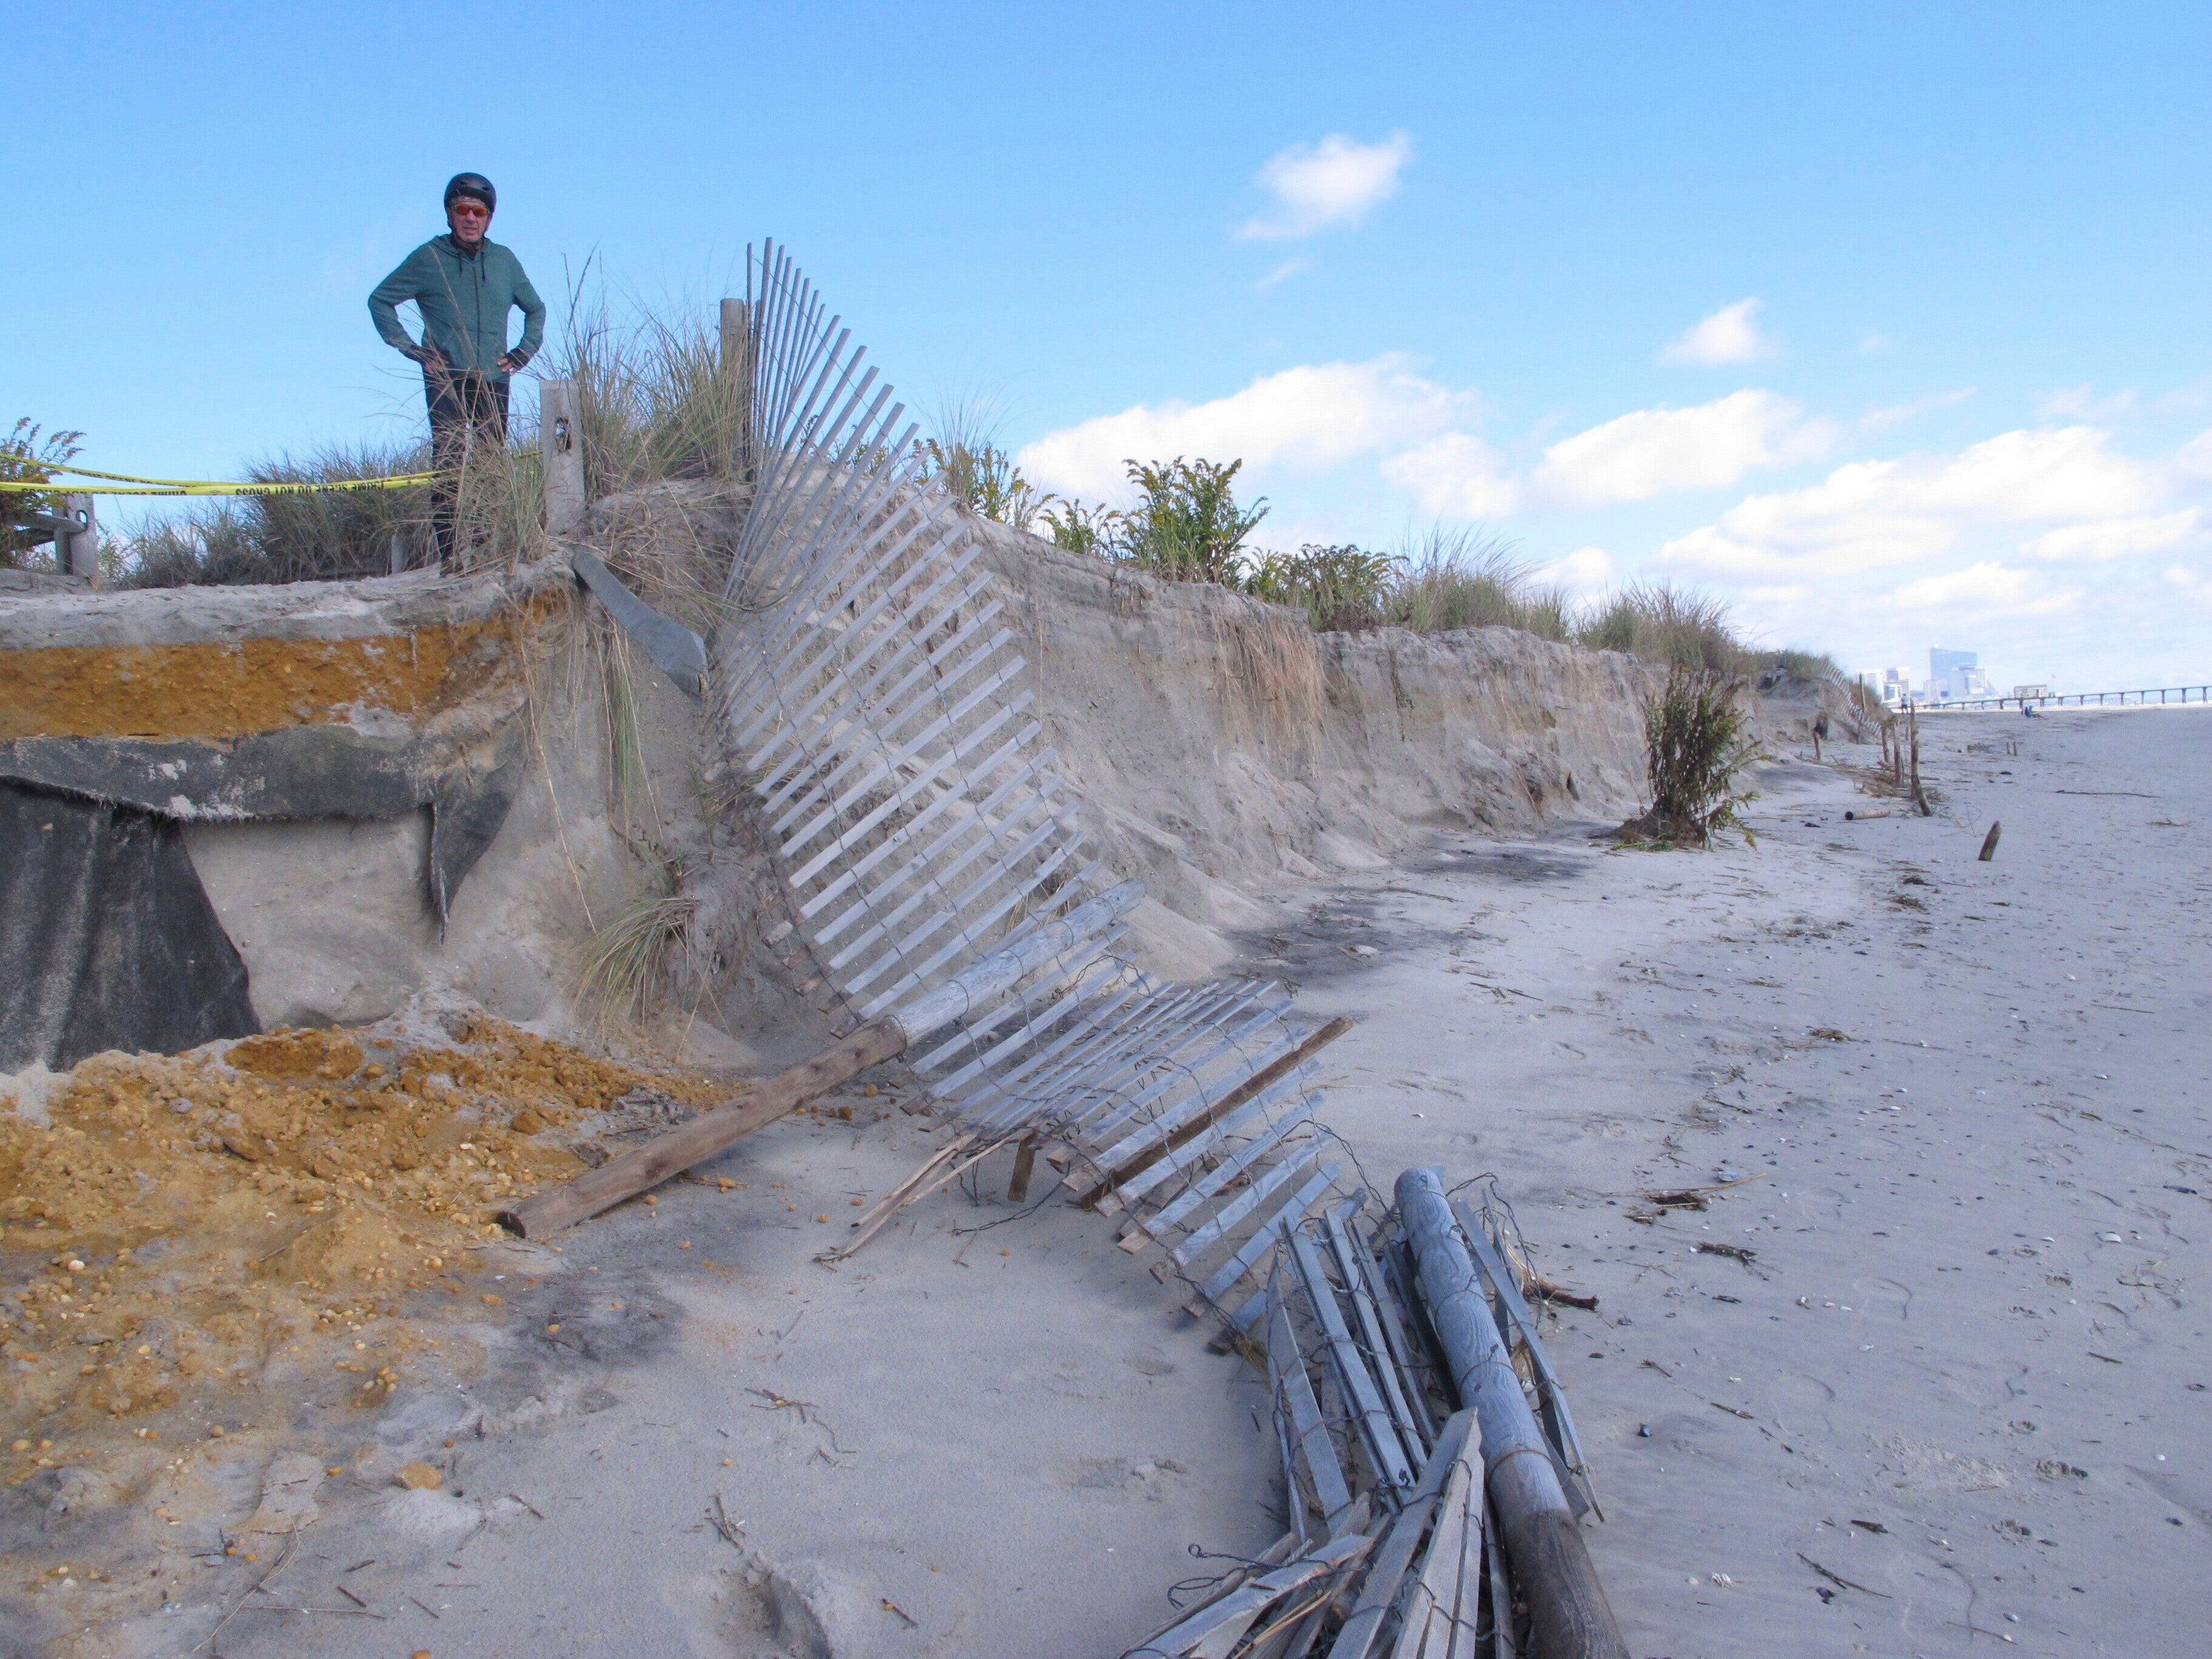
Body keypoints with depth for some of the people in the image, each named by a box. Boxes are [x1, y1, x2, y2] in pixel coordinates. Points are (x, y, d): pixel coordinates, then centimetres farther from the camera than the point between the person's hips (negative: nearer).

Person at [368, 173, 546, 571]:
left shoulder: (504, 260, 13)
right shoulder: (428, 258, 5)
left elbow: (536, 308, 27)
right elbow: (380, 300, 11)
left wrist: (524, 351, 13)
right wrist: (411, 348, 1)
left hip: (493, 381, 3)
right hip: (445, 379, -3)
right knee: (448, 463, -11)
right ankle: (448, 551, -13)